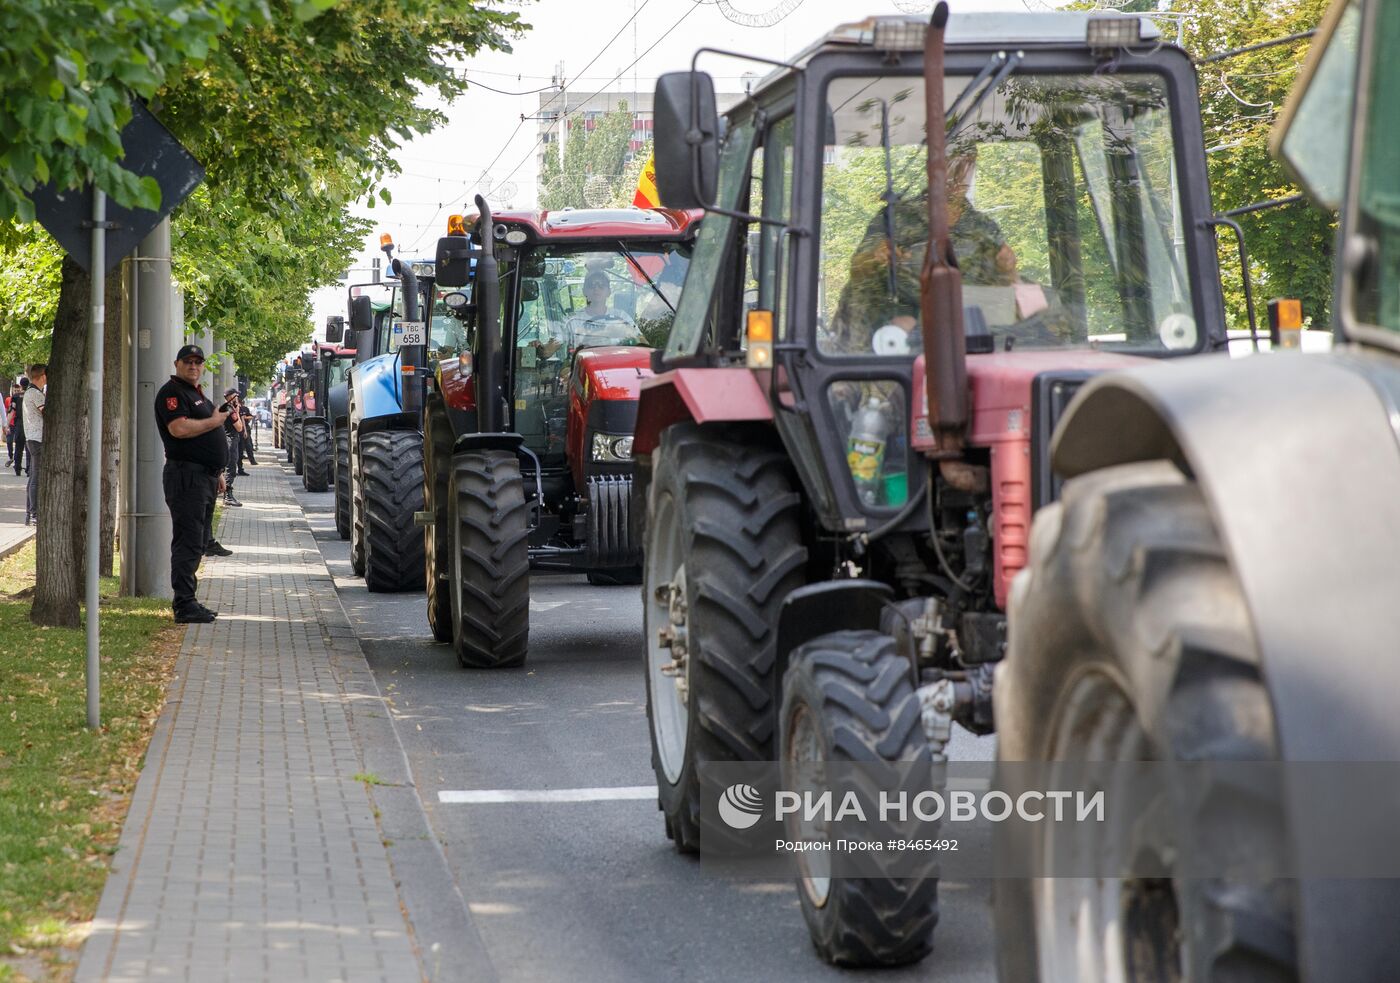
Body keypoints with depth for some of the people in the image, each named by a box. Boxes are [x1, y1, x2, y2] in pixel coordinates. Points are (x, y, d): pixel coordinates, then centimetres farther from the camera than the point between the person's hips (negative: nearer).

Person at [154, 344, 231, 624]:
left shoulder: (198, 395, 22)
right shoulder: (172, 393, -9)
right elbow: (179, 428, -24)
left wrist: (218, 473, 26)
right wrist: (214, 421, -12)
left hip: (206, 477, 10)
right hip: (186, 475, -10)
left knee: (197, 543, 12)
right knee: (188, 543, -11)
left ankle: (187, 602, 17)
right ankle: (184, 606, -11)